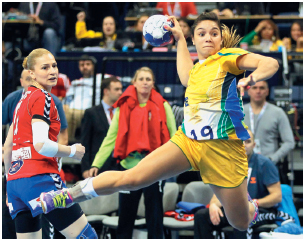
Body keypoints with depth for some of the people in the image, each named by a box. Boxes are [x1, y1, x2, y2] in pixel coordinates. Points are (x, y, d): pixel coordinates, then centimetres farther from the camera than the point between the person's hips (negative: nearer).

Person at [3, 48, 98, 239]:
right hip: (39, 178, -9)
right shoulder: (43, 98, -6)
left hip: (15, 181, 9)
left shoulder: (23, 100, 20)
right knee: (86, 236, -6)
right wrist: (72, 151, -3)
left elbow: (7, 146, 25)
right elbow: (41, 144, -18)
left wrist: (10, 179, 33)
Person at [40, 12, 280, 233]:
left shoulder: (229, 56, -8)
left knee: (241, 224, 7)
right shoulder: (199, 66, 8)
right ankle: (66, 196, -2)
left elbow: (271, 63, -17)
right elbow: (186, 76, 27)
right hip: (187, 140, 4)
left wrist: (250, 78, -38)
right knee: (131, 178, -13)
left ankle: (247, 202, 44)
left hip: (222, 149, -4)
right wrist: (179, 36, 29)